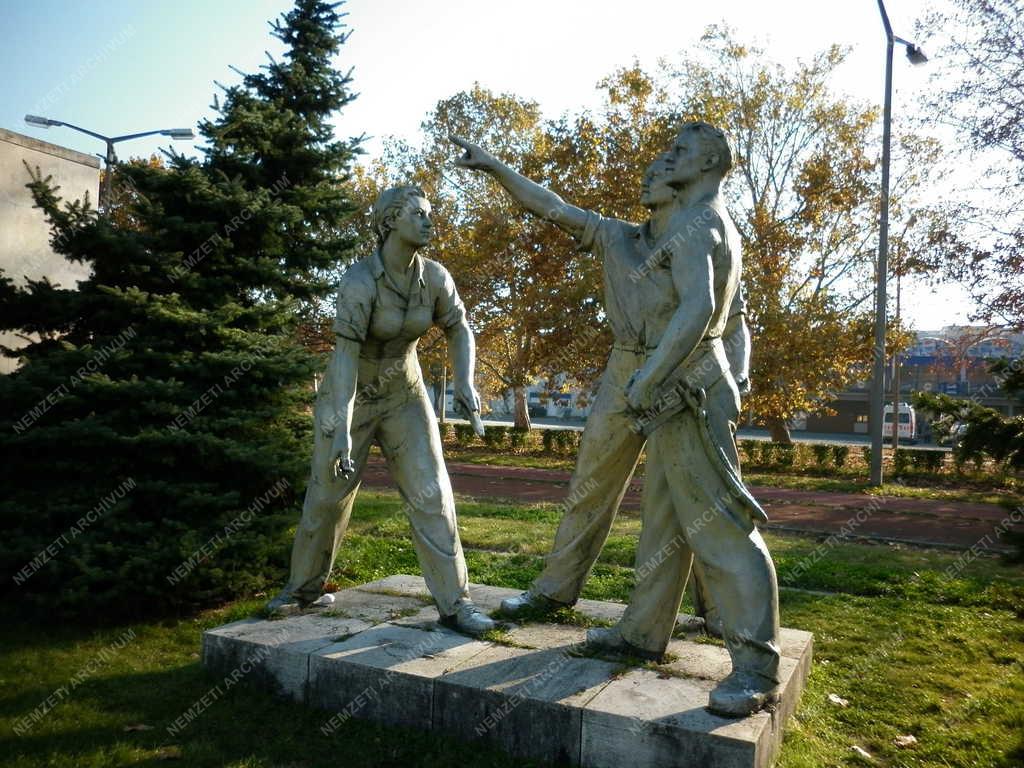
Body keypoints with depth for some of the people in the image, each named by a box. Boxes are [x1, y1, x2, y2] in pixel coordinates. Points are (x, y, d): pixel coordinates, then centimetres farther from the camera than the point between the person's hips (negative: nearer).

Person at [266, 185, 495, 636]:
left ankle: (454, 603, -1)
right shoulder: (360, 280, -26)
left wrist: (465, 382, -15)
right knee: (327, 496, 8)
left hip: (404, 396, 3)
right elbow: (346, 355, -32)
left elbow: (460, 330, 2)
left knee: (431, 494, -7)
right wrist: (342, 430, -38)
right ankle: (304, 586, 32)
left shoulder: (434, 276, -11)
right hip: (349, 396, -3)